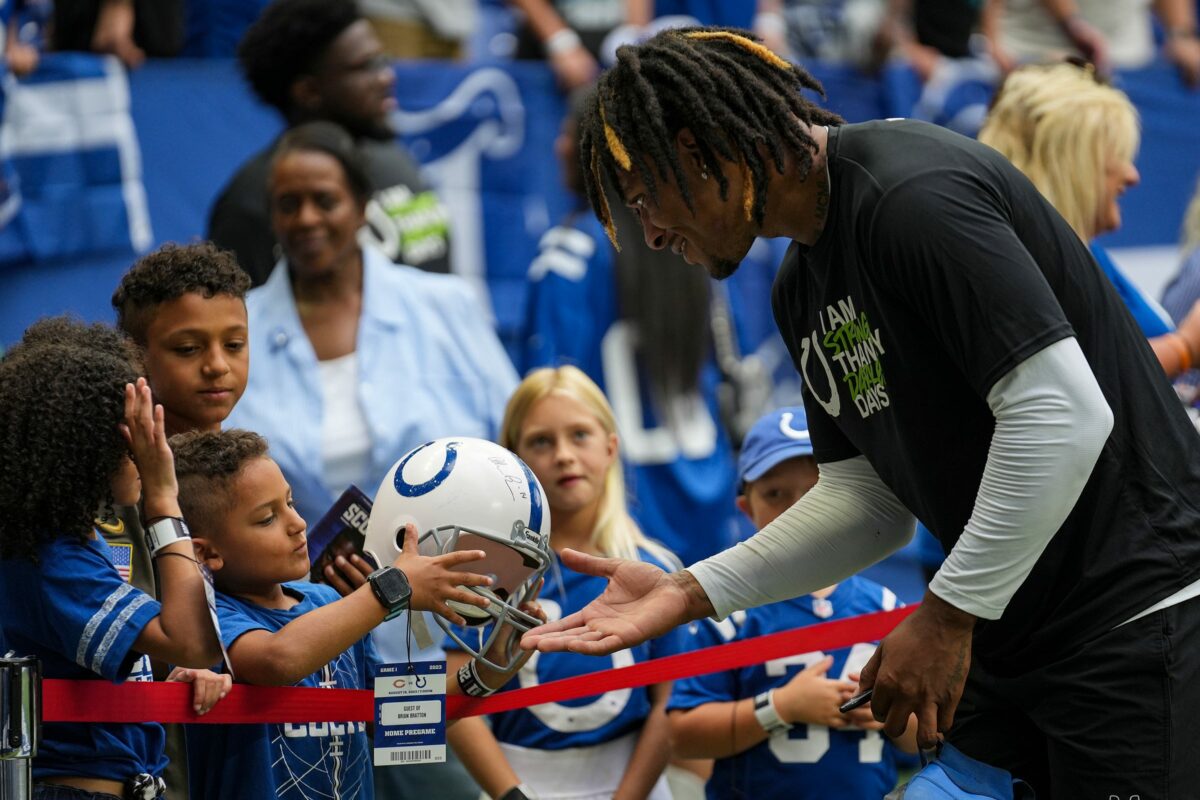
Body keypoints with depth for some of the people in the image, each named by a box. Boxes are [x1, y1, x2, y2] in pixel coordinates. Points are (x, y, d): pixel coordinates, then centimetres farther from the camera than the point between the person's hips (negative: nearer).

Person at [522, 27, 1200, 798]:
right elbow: (868, 502, 15)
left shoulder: (911, 196, -18)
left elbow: (1064, 416, -24)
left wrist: (946, 616, -19)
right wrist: (688, 592, 4)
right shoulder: (802, 290, 13)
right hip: (1009, 637, 10)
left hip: (1137, 617, -9)